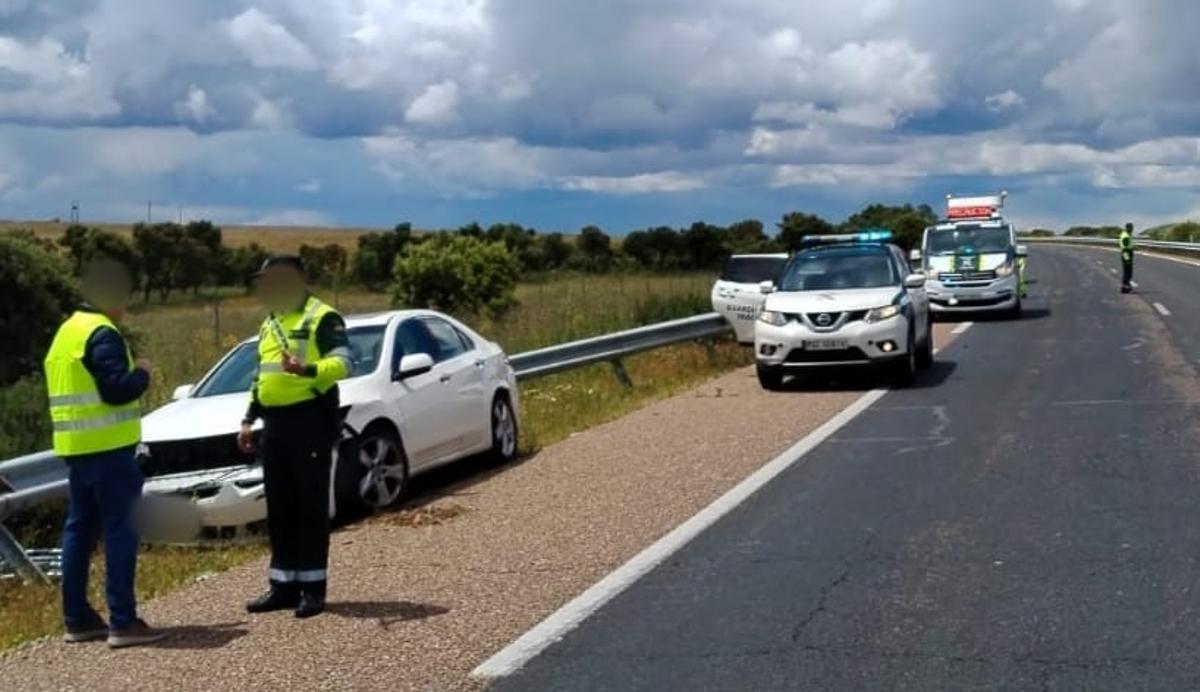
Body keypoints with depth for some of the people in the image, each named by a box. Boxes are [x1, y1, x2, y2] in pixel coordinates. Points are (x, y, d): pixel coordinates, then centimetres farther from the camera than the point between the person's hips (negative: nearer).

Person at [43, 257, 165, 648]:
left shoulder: (67, 332, 17)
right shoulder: (103, 334, -13)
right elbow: (117, 389, -21)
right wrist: (142, 373, -3)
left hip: (76, 447, 10)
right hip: (107, 447, -9)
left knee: (80, 529, 12)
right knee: (119, 530, -7)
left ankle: (77, 619, 16)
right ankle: (123, 622, -9)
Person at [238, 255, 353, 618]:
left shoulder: (321, 317, -6)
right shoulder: (269, 324, 21)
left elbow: (344, 362, -18)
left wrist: (308, 370, -35)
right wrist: (249, 420, 21)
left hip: (310, 420, -8)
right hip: (275, 424, 8)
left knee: (310, 504, -4)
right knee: (279, 507, 10)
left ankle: (313, 586, 2)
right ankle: (283, 585, 17)